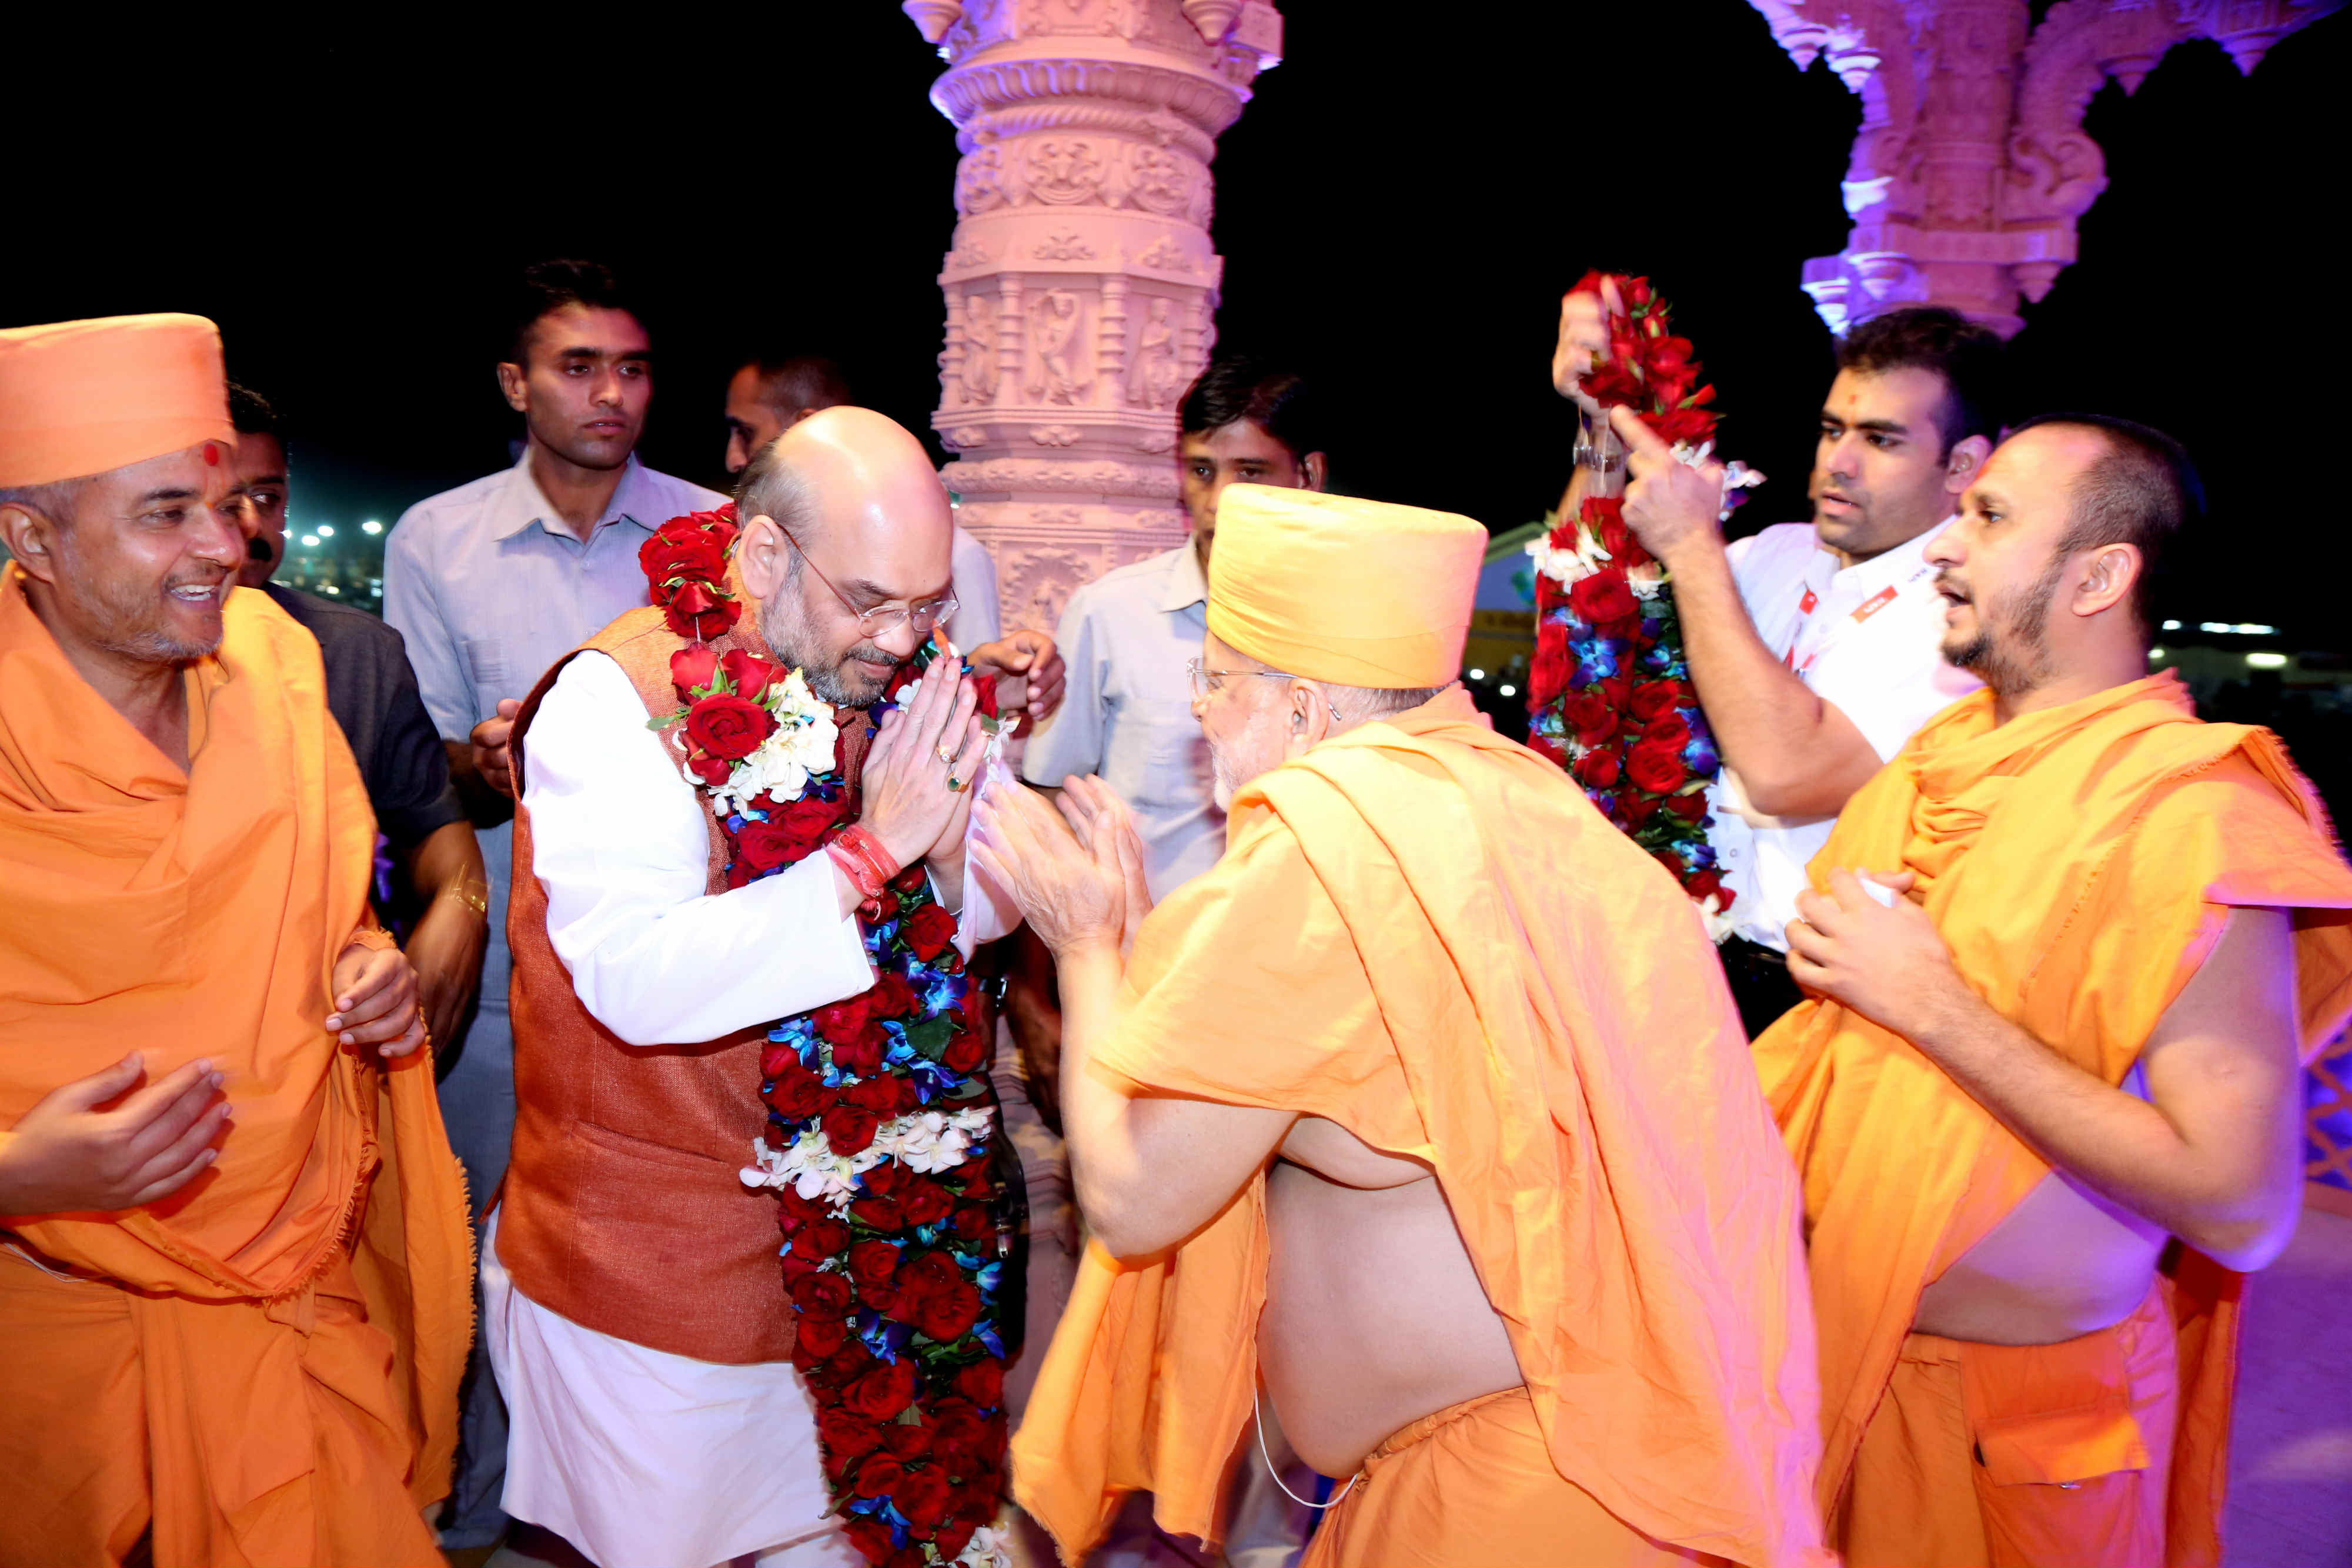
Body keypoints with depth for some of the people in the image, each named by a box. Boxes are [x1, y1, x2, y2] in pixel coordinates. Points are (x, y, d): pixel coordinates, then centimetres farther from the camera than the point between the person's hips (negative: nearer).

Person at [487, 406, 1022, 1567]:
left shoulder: (870, 689, 0)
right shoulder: (619, 698, -19)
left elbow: (975, 922, 7)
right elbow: (635, 977, -31)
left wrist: (948, 838, -16)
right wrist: (872, 850, -31)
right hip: (650, 1269, -5)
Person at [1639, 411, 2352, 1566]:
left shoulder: (2192, 820, -21)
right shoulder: (1949, 752, 4)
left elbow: (2245, 1209, -27)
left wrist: (1934, 1003, -25)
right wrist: (1828, 946, -4)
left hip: (2020, 1399, -6)